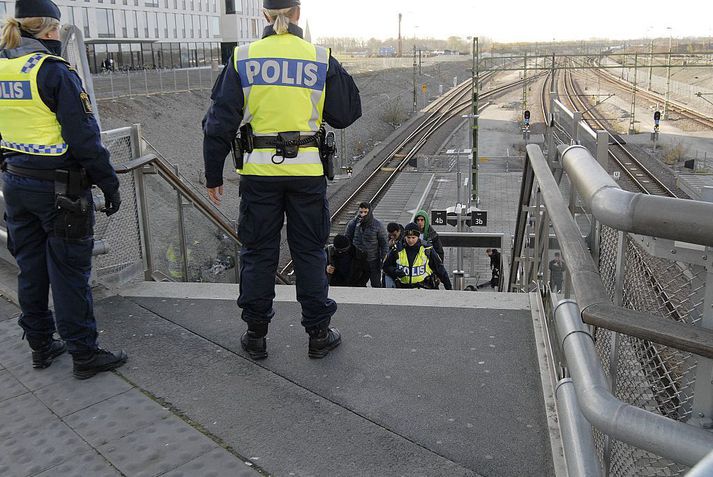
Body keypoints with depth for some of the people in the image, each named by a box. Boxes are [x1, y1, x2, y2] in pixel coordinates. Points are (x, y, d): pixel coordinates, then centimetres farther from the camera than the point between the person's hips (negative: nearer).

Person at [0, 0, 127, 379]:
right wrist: (109, 184, -10)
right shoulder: (54, 71, -16)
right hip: (59, 187, -7)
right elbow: (84, 137, -17)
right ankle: (84, 355, 12)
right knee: (69, 272, 1)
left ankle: (41, 345, 30)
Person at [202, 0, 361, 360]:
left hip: (259, 171, 0)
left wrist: (213, 175, 6)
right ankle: (318, 334, 20)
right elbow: (345, 115, 5)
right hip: (307, 170, 0)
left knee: (257, 252, 12)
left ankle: (256, 336, 21)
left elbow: (220, 122, -2)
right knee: (310, 252, 11)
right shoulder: (320, 59, -1)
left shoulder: (243, 58, -1)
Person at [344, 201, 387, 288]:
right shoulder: (352, 224, -3)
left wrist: (383, 260, -7)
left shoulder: (378, 225, -7)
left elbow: (384, 244, -2)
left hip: (373, 261, -2)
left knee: (376, 285, 5)